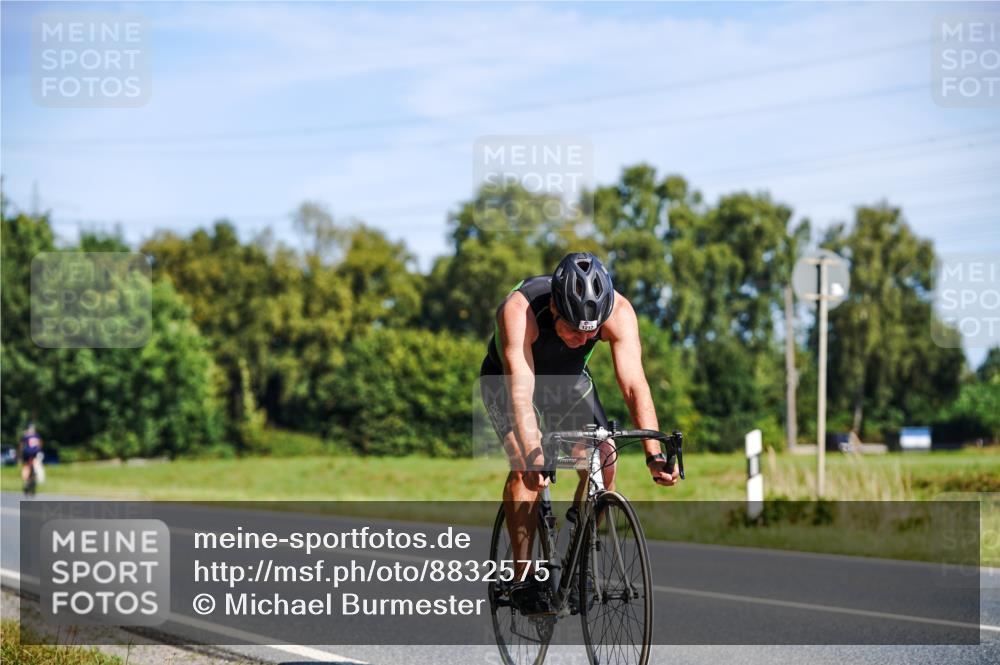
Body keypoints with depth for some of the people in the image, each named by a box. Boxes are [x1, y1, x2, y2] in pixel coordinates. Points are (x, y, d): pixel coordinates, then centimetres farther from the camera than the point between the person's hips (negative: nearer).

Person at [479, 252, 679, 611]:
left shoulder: (618, 311, -32)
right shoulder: (519, 310, -40)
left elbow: (634, 384, -36)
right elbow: (520, 392, -46)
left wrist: (654, 453, -47)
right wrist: (534, 456, -58)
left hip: (570, 379, 3)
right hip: (507, 378, -3)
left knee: (603, 463, -14)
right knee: (524, 466, -25)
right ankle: (522, 575, -16)